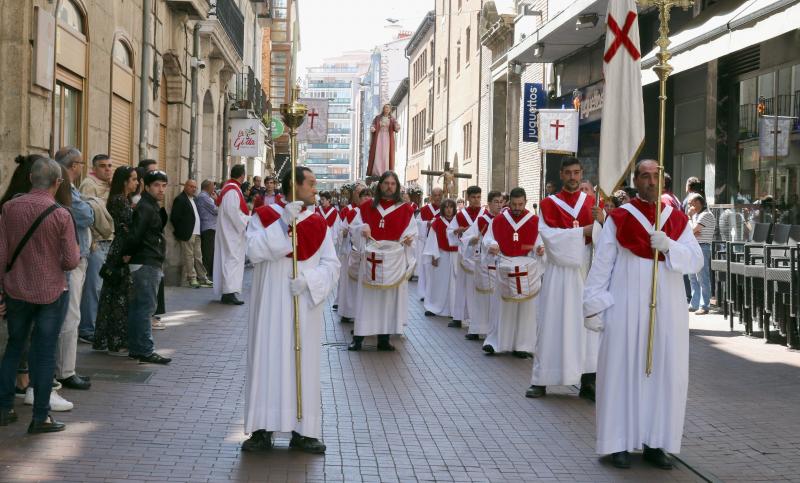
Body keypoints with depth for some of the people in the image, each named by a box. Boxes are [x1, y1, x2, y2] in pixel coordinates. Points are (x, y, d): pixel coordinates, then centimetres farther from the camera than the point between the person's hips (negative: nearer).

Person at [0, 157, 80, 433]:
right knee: (44, 354, 4)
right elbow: (71, 262, -12)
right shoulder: (61, 215, -14)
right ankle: (40, 418, 10)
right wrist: (77, 252, 10)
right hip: (51, 293, -3)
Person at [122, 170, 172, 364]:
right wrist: (127, 254, -11)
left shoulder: (152, 207, 19)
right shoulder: (145, 208, -14)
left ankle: (135, 348, 19)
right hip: (147, 263, -10)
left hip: (149, 263, 10)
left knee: (138, 306, 13)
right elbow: (136, 234, -23)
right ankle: (145, 351, -7)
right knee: (146, 306, -8)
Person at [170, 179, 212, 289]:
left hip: (196, 234, 9)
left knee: (198, 257, 12)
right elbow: (174, 217, -14)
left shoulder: (193, 199, 18)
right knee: (189, 257, -3)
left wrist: (199, 231, 12)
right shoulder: (180, 199, -9)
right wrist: (181, 230, -11)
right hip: (187, 234, -9)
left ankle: (202, 278, 18)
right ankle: (191, 279, 2)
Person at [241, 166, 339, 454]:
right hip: (271, 308, -2)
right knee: (267, 362, -1)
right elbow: (254, 252, -15)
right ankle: (262, 430, 6)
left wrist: (308, 278, -17)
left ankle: (303, 431, 13)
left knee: (304, 365, 5)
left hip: (305, 307, 3)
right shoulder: (265, 216, 1)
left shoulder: (318, 223, 7)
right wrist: (283, 222, -20)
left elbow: (331, 264, 2)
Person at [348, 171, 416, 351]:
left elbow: (412, 232, 4)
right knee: (367, 296, 1)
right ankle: (358, 337, 4)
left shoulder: (405, 209, 4)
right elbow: (354, 226, 8)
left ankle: (384, 338, 10)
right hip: (371, 258, 0)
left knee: (390, 297, 3)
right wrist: (362, 229, -13)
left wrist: (408, 238, -18)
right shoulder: (366, 207, 6)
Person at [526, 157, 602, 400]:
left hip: (587, 269, 2)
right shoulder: (549, 203, 3)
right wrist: (582, 231, -15)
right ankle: (541, 380, 7)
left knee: (587, 323, 1)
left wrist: (601, 220, -19)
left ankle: (588, 382, 5)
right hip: (559, 270, -2)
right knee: (553, 322, -1)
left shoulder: (591, 202, 10)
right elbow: (549, 235, -11)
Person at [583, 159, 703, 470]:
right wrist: (594, 307, -6)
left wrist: (668, 246, -17)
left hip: (667, 309, 3)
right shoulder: (619, 219, 0)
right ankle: (619, 443, 8)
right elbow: (601, 264, -1)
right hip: (626, 308, -3)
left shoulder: (677, 220, 8)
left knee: (665, 373, 3)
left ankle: (655, 443, 13)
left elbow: (696, 261, 0)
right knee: (623, 371, 0)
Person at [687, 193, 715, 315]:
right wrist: (693, 233, -9)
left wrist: (689, 216, -2)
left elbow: (692, 230, -16)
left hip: (702, 248, -10)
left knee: (703, 279, -8)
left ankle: (704, 306, -7)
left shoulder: (706, 215, -11)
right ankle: (694, 304, 20)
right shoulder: (696, 214, 19)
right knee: (693, 278, 13)